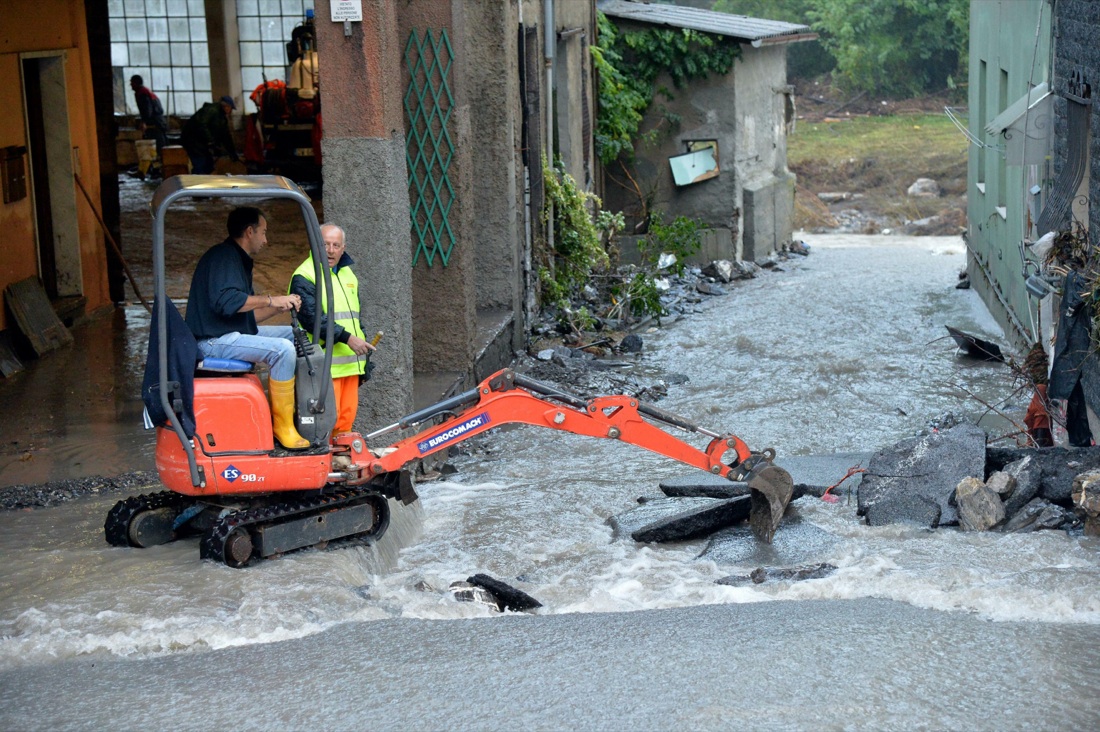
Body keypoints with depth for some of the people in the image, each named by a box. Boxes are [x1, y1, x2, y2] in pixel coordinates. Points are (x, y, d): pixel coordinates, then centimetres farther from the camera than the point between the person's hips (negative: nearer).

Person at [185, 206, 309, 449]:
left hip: (231, 334, 11)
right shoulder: (223, 257, -12)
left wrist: (280, 306, 12)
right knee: (282, 349, -25)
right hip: (216, 340, -11)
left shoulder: (238, 260, 22)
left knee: (294, 335, 13)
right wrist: (270, 300, -21)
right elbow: (226, 301, -28)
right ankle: (283, 425, -17)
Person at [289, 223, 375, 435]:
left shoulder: (348, 275, 20)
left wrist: (365, 359, 24)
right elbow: (313, 318, -18)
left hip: (350, 363, 8)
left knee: (347, 416, 8)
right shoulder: (304, 277, -6)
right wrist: (346, 337, -25)